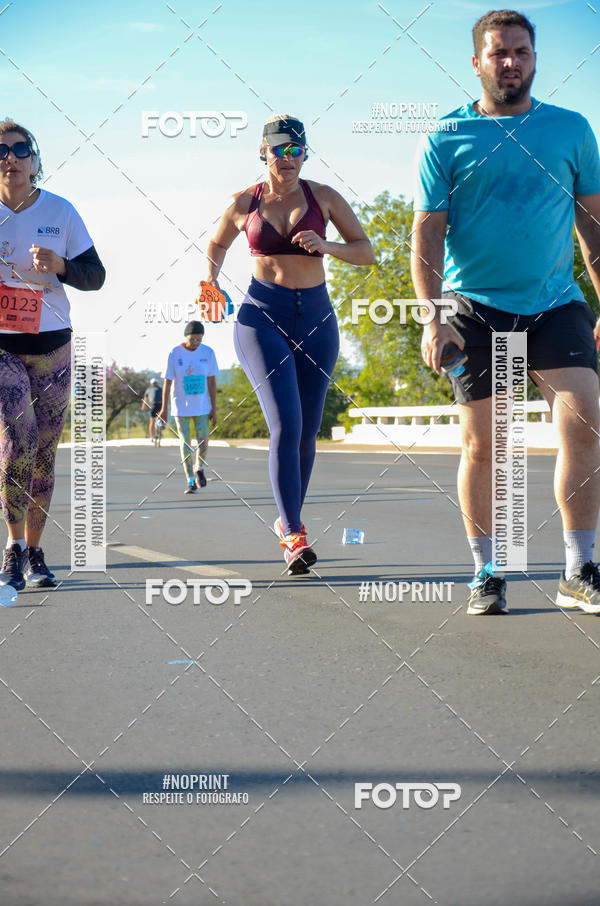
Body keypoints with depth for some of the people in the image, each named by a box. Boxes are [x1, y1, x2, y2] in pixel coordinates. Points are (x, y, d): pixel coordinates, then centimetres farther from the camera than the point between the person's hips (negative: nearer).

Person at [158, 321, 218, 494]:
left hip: (202, 406, 2)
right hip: (181, 406, -2)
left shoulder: (208, 353, -5)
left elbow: (211, 382, 0)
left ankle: (199, 469, 27)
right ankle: (190, 480, 6)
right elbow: (167, 382, -5)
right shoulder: (175, 354, -11)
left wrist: (214, 408, -1)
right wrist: (164, 409, -5)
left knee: (203, 443, -2)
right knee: (185, 443, -1)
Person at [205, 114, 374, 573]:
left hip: (316, 318, 2)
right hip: (263, 316, -2)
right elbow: (217, 246, 21)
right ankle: (293, 536, -18)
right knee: (286, 425, -17)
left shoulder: (323, 197, 4)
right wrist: (212, 281, 1)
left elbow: (366, 251, 4)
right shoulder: (244, 203, 3)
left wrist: (325, 246, -14)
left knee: (307, 431, 7)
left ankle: (289, 518, 29)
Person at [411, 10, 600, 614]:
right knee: (480, 443, 0)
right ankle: (486, 574, 14)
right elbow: (427, 233, -1)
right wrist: (432, 317, -12)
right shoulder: (446, 138, 2)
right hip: (475, 307, -1)